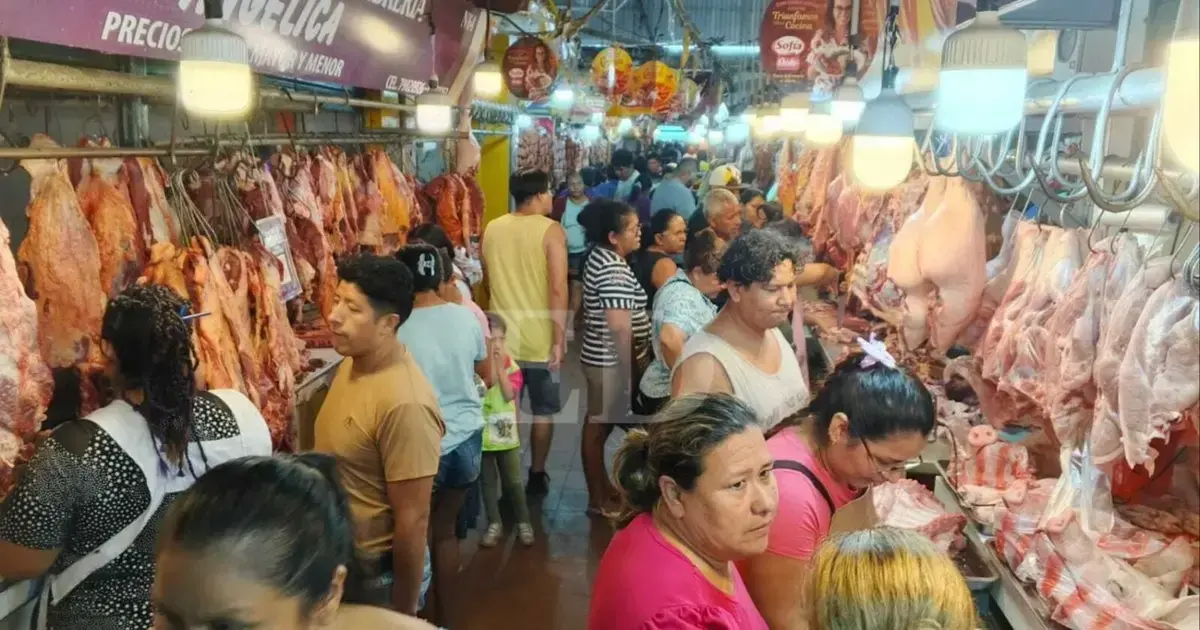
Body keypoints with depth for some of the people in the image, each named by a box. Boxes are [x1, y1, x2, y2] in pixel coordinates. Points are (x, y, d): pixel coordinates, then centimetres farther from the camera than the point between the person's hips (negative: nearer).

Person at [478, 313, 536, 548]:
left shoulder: (510, 364, -4)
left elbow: (509, 395, -14)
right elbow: (488, 384, -23)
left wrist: (501, 367, -17)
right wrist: (491, 361, -24)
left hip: (506, 433, 1)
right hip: (481, 434, -1)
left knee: (513, 482, 10)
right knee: (488, 482, 12)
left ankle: (524, 522, 22)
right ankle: (494, 523, 24)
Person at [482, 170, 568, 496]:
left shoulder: (492, 229, 4)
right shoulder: (551, 230, -12)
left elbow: (487, 280, 13)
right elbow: (558, 288, -19)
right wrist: (559, 339, -15)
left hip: (502, 337, 4)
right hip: (540, 339, -4)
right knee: (543, 411, 13)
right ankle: (537, 476, 21)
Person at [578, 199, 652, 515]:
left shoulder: (601, 255, 8)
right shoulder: (612, 268, -23)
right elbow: (620, 325, -28)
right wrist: (630, 367, -19)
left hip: (602, 356, 10)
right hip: (611, 361, -10)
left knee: (600, 424, 19)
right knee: (599, 427, 2)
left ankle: (602, 487, 34)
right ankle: (598, 499, 16)